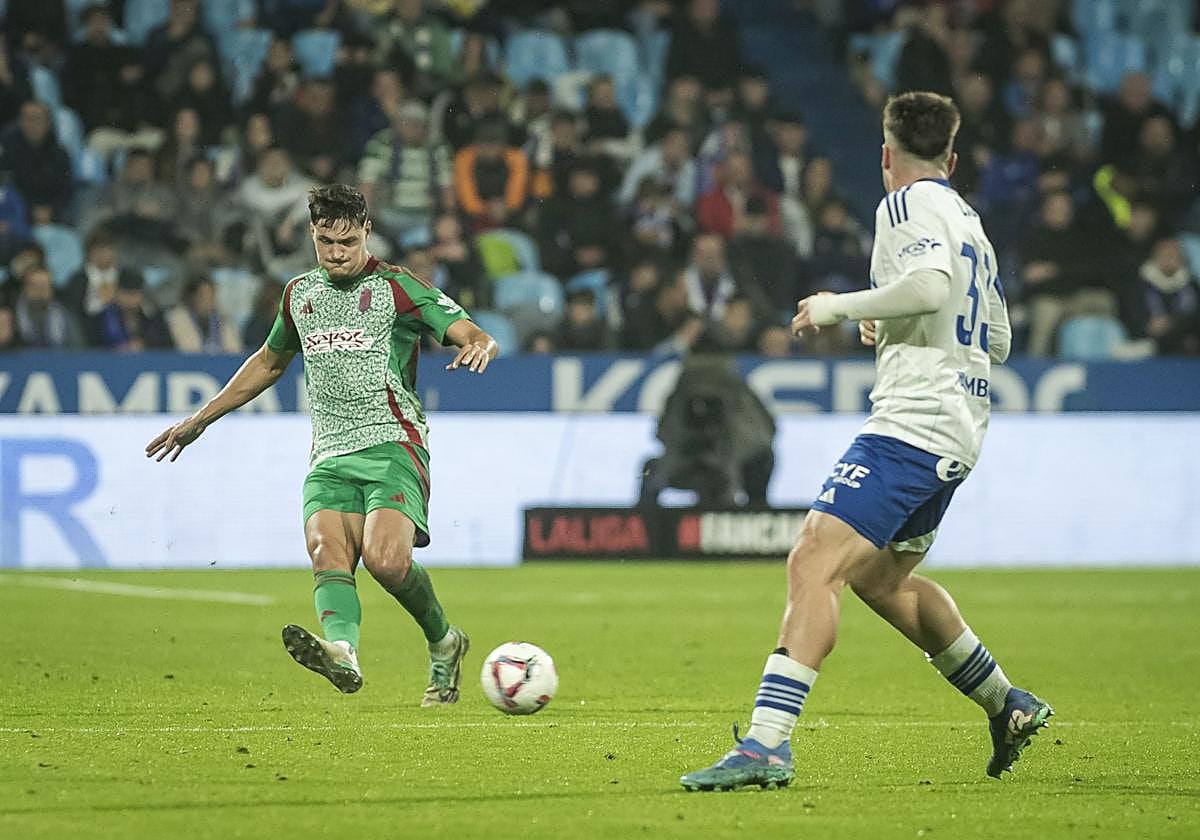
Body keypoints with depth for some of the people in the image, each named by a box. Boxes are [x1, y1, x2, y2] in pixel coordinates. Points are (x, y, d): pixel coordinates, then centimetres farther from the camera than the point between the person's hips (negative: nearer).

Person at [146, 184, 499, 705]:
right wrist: (200, 420, 37)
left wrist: (477, 347, -32)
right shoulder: (300, 294, 18)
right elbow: (269, 362, 34)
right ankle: (342, 651, -49)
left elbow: (474, 336, -6)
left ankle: (444, 643, 0)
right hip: (330, 457, 5)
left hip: (391, 446, -5)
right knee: (327, 552, -24)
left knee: (385, 558, -26)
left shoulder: (396, 288, 1)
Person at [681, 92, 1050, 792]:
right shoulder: (969, 221, 21)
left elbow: (931, 283, -26)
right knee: (881, 577, 26)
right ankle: (1010, 706, 34)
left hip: (914, 420, -10)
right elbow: (998, 344, 27)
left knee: (814, 563, -18)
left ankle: (766, 744, -30)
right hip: (958, 429, 10)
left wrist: (841, 307, -14)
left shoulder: (908, 203, -6)